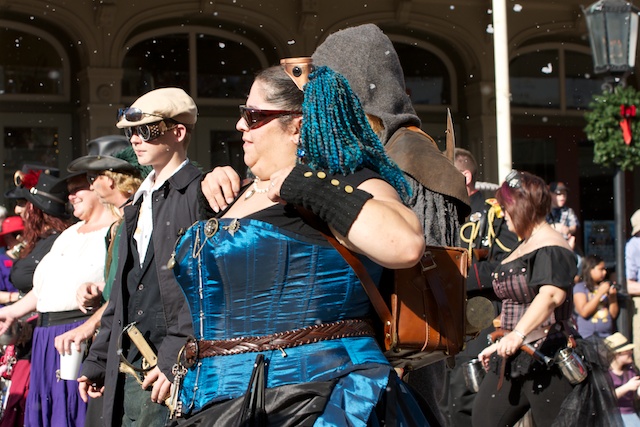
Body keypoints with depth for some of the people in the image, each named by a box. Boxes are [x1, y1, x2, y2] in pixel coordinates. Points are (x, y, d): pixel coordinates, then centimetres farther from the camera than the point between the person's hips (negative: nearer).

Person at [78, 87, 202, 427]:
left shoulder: (200, 195, -8)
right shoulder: (139, 202, 19)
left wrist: (175, 360, -19)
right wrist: (97, 361, 18)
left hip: (173, 373, -8)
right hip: (127, 371, 8)